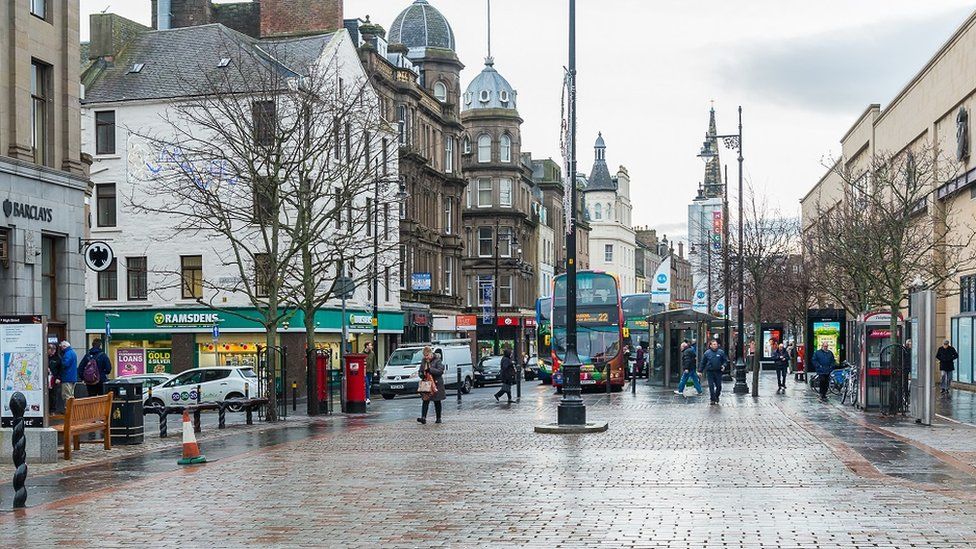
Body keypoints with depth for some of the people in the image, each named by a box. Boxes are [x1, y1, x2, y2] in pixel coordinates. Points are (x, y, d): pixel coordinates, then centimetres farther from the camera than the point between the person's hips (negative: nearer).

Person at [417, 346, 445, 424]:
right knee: (425, 401, -8)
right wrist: (421, 374, -7)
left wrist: (430, 369, -25)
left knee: (437, 402, 6)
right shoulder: (423, 361, 9)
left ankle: (438, 418, 15)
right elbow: (420, 371, 17)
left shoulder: (437, 360, -6)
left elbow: (440, 371, -15)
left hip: (436, 383, -4)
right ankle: (423, 418, -16)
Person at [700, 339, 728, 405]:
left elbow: (725, 360, 9)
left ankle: (717, 397, 27)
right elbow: (703, 363, 9)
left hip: (718, 372, 1)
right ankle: (713, 399, 4)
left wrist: (723, 365, -10)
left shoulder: (721, 352, 2)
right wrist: (700, 370, 9)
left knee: (719, 386, 4)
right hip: (710, 372, -1)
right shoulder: (707, 353, 3)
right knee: (711, 386, -2)